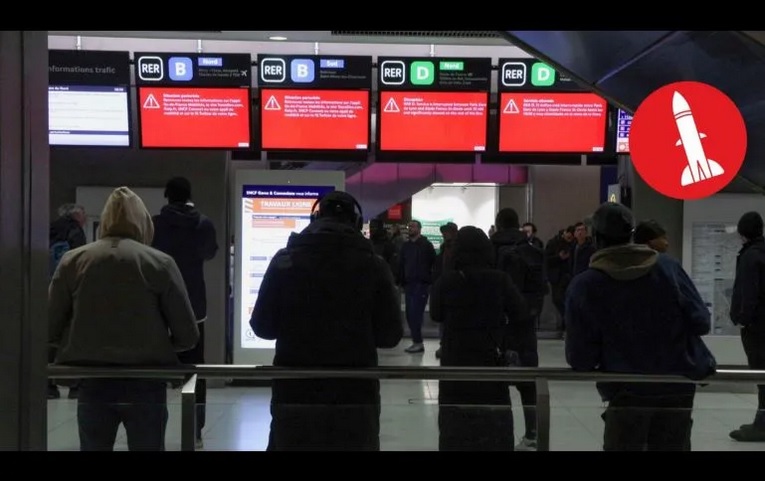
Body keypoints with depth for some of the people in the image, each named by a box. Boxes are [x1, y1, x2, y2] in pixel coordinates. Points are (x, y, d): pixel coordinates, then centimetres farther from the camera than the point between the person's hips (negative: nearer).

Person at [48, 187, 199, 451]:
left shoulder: (73, 260, 1)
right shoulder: (160, 262, -4)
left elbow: (50, 330, 1)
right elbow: (187, 335, -4)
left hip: (92, 382, 2)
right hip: (145, 383, -1)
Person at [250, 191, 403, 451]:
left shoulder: (284, 260, -3)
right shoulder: (373, 265, -5)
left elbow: (262, 326, 3)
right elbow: (390, 335, -2)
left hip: (294, 397, 1)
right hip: (356, 398, 0)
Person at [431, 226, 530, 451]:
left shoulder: (446, 281, -10)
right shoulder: (501, 280, -9)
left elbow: (436, 315, 7)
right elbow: (523, 321, -9)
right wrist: (506, 343, -1)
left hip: (455, 364, 0)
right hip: (492, 364, 0)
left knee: (455, 427, 12)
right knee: (496, 428, 13)